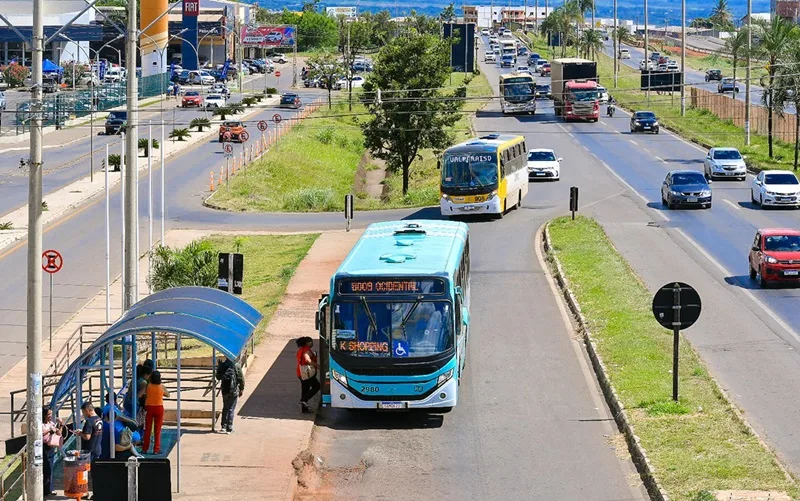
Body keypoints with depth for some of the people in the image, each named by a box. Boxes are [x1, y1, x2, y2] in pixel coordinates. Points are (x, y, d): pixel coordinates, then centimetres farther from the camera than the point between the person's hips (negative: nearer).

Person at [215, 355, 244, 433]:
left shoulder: (221, 365, -3)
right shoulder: (236, 365, -11)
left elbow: (218, 377, 9)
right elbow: (241, 378, -9)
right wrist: (241, 389, 4)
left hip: (224, 389, 3)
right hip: (234, 390, -3)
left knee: (225, 408, 18)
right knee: (231, 409, 3)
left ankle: (223, 427, 14)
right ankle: (229, 428, 2)